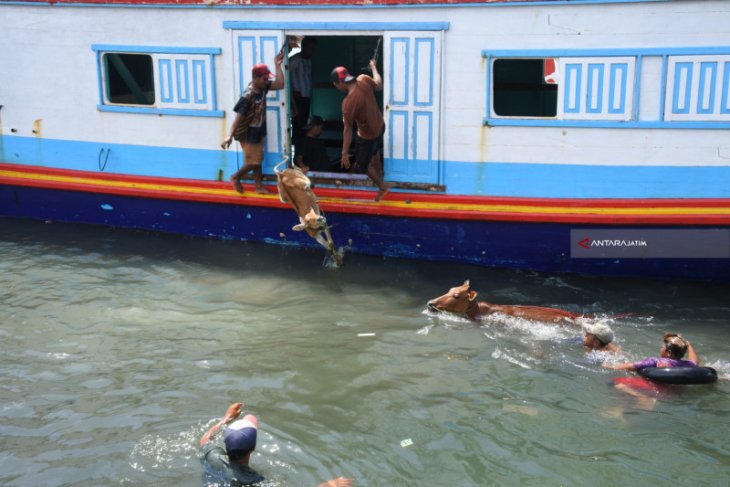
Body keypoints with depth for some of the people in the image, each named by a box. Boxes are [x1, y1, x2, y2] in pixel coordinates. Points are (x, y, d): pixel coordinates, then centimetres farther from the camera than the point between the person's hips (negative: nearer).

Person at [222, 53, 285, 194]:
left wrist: (277, 66, -14)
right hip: (248, 134, -8)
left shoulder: (263, 87, -7)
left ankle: (259, 186, 28)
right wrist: (230, 136, -33)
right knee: (253, 162, 0)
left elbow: (280, 84, -9)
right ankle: (236, 177, 24)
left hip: (258, 132, 8)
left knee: (258, 160, 16)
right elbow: (238, 117, -29)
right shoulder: (248, 96, -29)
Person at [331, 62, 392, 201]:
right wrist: (373, 67, 23)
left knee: (363, 163, 19)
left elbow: (348, 129, -27)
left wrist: (345, 153, -17)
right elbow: (379, 86, 5)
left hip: (368, 135, -7)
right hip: (380, 126, 8)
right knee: (374, 153, 36)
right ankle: (379, 173, 61)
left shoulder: (349, 102, -35)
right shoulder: (363, 79, -18)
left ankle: (382, 186, 34)